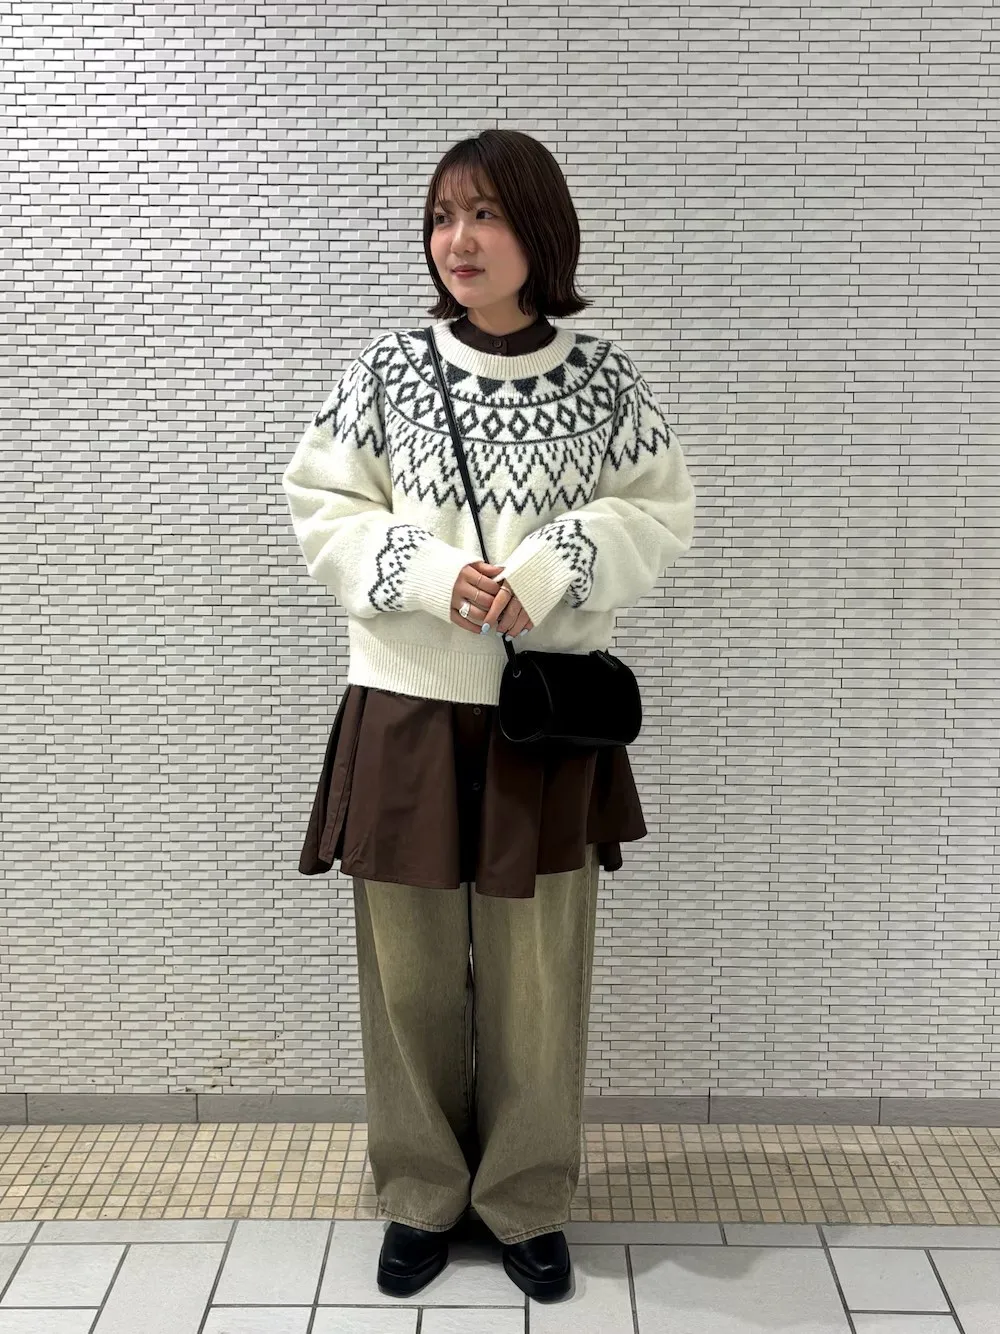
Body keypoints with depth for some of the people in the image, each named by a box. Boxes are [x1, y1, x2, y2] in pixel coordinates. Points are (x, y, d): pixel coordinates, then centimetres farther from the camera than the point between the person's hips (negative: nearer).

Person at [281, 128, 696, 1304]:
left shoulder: (602, 377, -1)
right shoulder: (386, 369, -1)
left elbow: (661, 514, 3)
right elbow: (319, 508, 1)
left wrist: (554, 564, -15)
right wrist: (427, 572, -16)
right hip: (407, 708, 1)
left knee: (537, 974, 10)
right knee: (411, 969, 10)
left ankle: (528, 1202, 33)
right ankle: (420, 1195, 34)